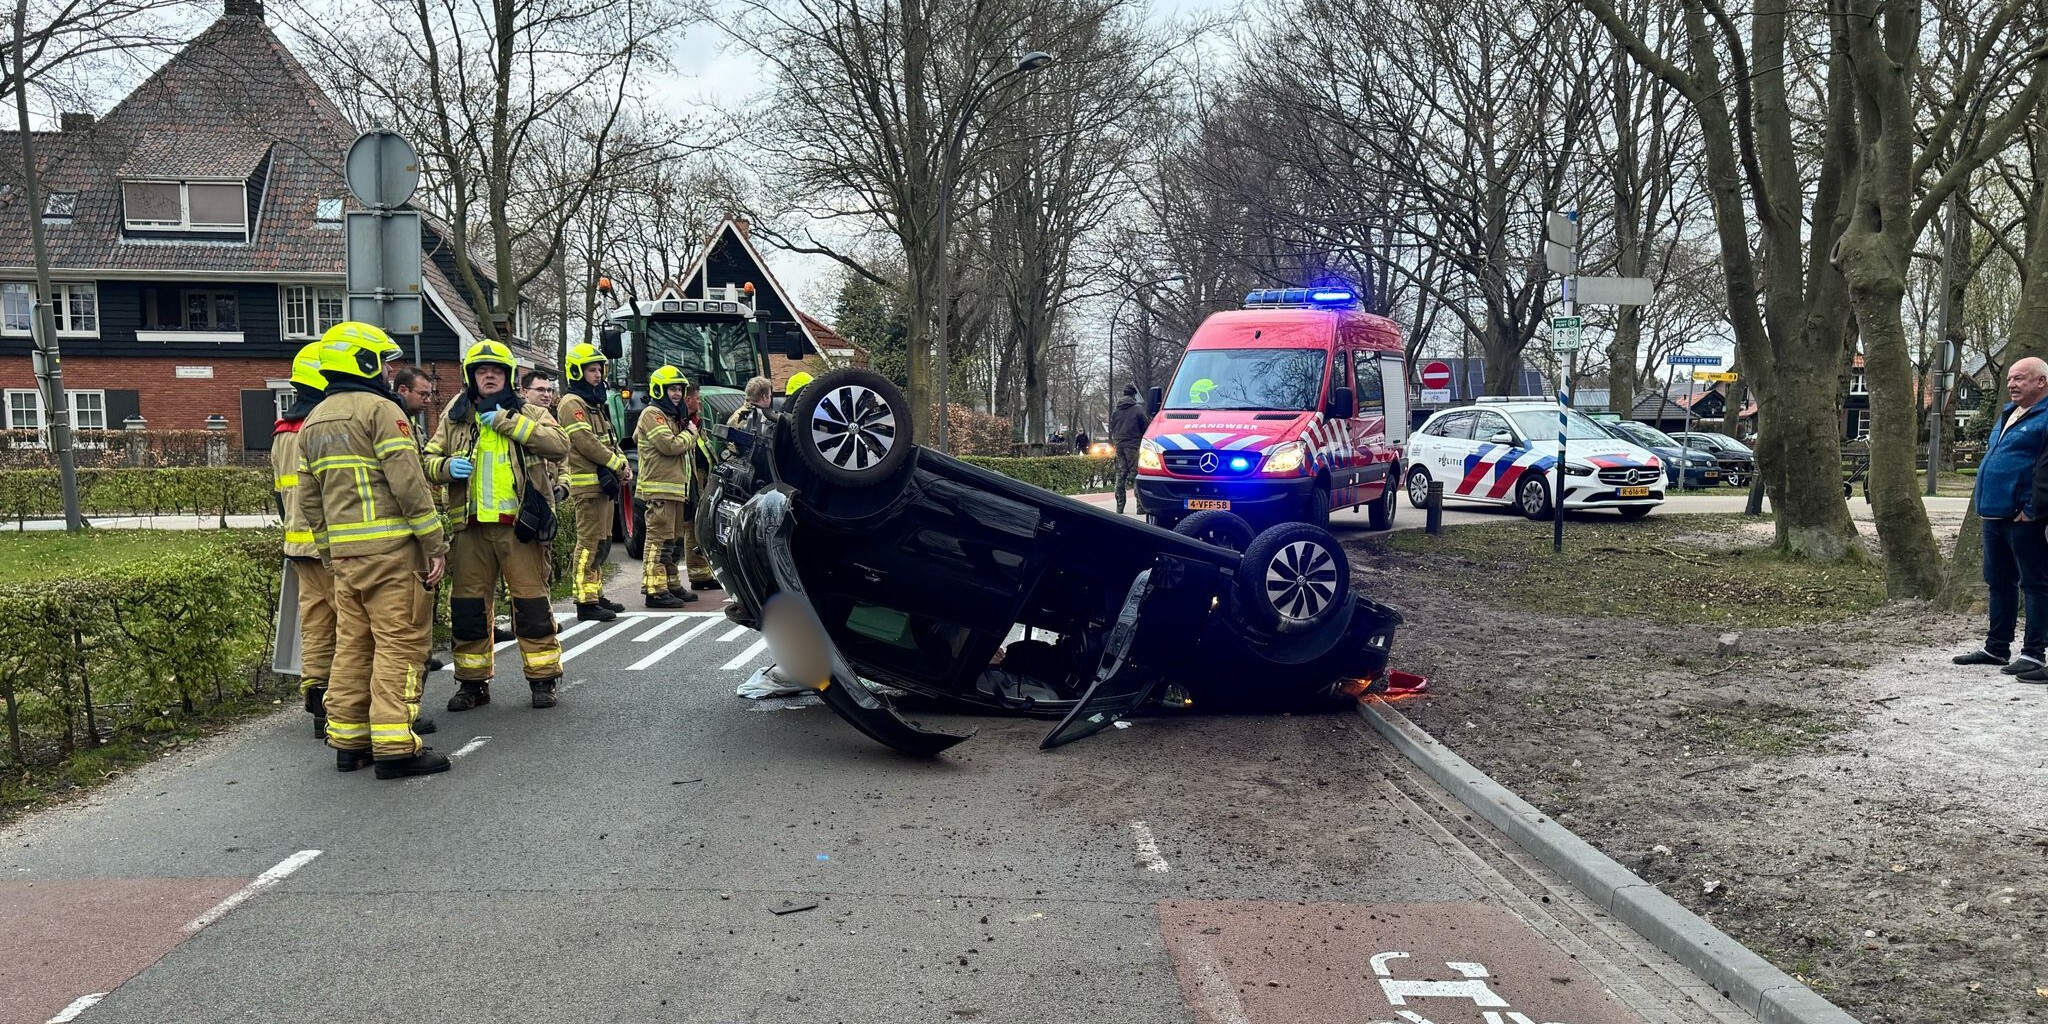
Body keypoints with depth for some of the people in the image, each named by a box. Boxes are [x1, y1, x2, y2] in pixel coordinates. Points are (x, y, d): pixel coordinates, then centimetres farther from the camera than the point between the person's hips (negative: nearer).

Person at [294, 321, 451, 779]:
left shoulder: (312, 423, 17)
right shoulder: (380, 409, -8)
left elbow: (310, 502, 19)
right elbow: (409, 484, -15)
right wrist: (435, 545, -12)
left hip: (344, 553, 8)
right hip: (391, 548, -8)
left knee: (352, 644, 13)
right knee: (399, 643, -6)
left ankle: (348, 741, 18)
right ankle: (395, 746, -8)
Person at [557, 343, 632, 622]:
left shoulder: (597, 404, 22)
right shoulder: (572, 404, -10)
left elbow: (609, 440, 22)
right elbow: (586, 442, -18)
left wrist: (623, 464, 5)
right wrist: (617, 465, -13)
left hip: (604, 483, 10)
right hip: (587, 483, -10)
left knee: (602, 542, 15)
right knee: (589, 543, -11)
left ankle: (596, 595, 23)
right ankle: (585, 602, -10)